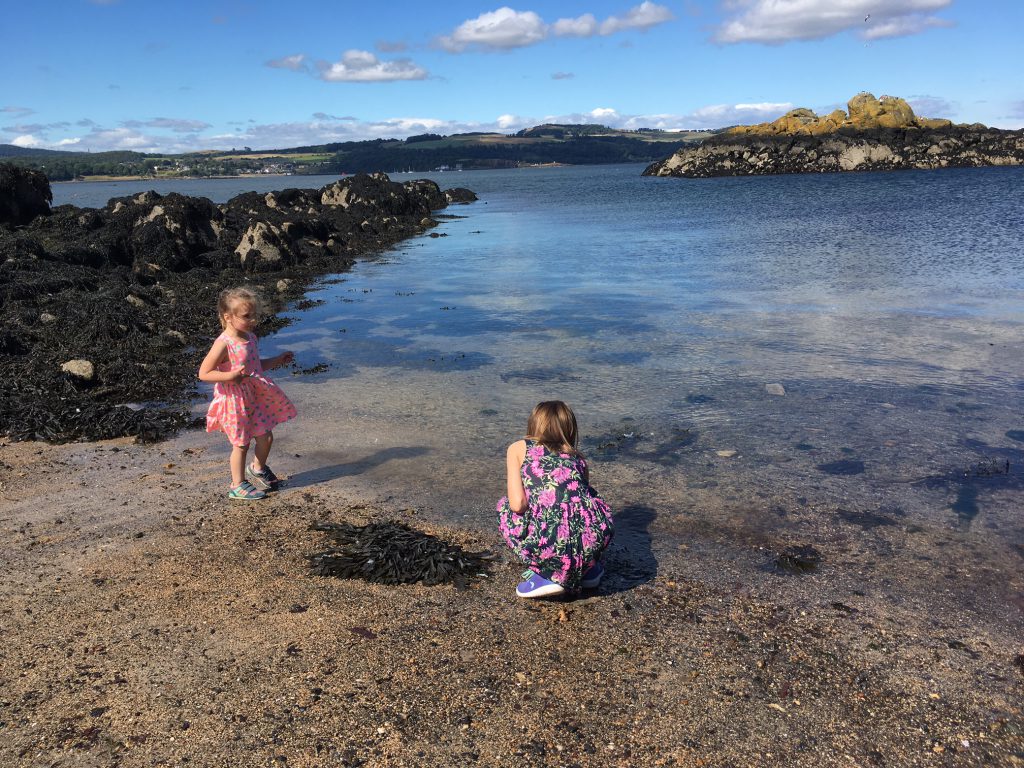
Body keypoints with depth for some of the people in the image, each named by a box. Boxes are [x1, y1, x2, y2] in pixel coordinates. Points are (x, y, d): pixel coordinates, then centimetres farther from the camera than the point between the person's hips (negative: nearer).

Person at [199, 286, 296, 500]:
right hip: (234, 400, -7)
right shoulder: (223, 344, -22)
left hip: (255, 397, 7)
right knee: (241, 444, 5)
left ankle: (258, 468, 44)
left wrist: (277, 360, 9)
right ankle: (238, 485, 24)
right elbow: (204, 373, -21)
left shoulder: (250, 337, 3)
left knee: (266, 437, 15)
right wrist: (230, 376, -32)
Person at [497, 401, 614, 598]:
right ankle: (588, 568, 28)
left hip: (552, 546, -4)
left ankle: (546, 575, 11)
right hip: (595, 540, 5)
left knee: (504, 506, 24)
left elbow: (518, 504, 0)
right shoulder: (577, 456, 25)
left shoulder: (518, 448, 14)